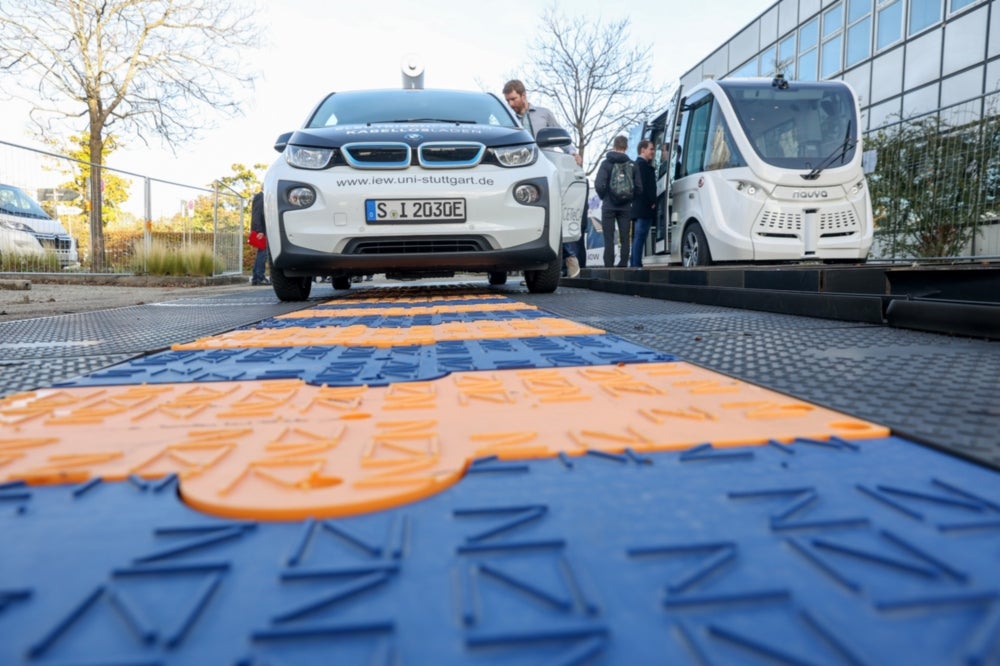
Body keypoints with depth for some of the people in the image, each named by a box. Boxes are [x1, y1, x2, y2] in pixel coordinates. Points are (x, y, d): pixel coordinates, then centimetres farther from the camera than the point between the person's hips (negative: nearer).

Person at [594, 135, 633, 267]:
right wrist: (630, 198, 12)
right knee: (624, 239, 8)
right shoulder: (632, 164, 3)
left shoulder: (606, 163, -4)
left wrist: (603, 197, 3)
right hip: (625, 207, 2)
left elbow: (599, 184, -14)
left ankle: (609, 267, -2)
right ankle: (623, 266, 7)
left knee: (609, 239, 0)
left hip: (609, 206, -2)